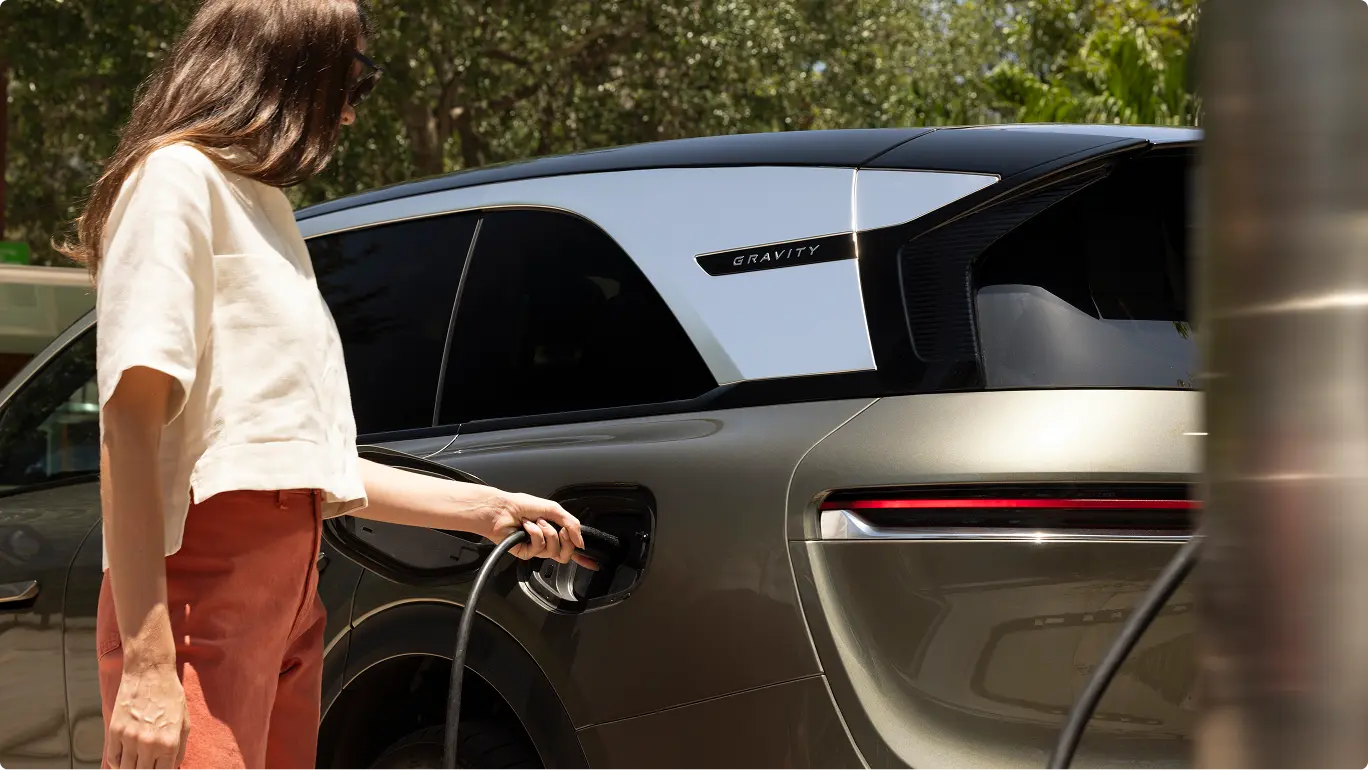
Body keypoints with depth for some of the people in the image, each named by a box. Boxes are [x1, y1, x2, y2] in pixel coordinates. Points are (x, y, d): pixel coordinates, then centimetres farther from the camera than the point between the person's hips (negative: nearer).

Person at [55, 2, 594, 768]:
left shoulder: (265, 206, 23)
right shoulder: (178, 179, -4)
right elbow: (130, 429, -15)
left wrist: (487, 509, 27)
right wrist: (146, 662, -22)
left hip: (291, 590, 9)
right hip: (201, 594, -9)